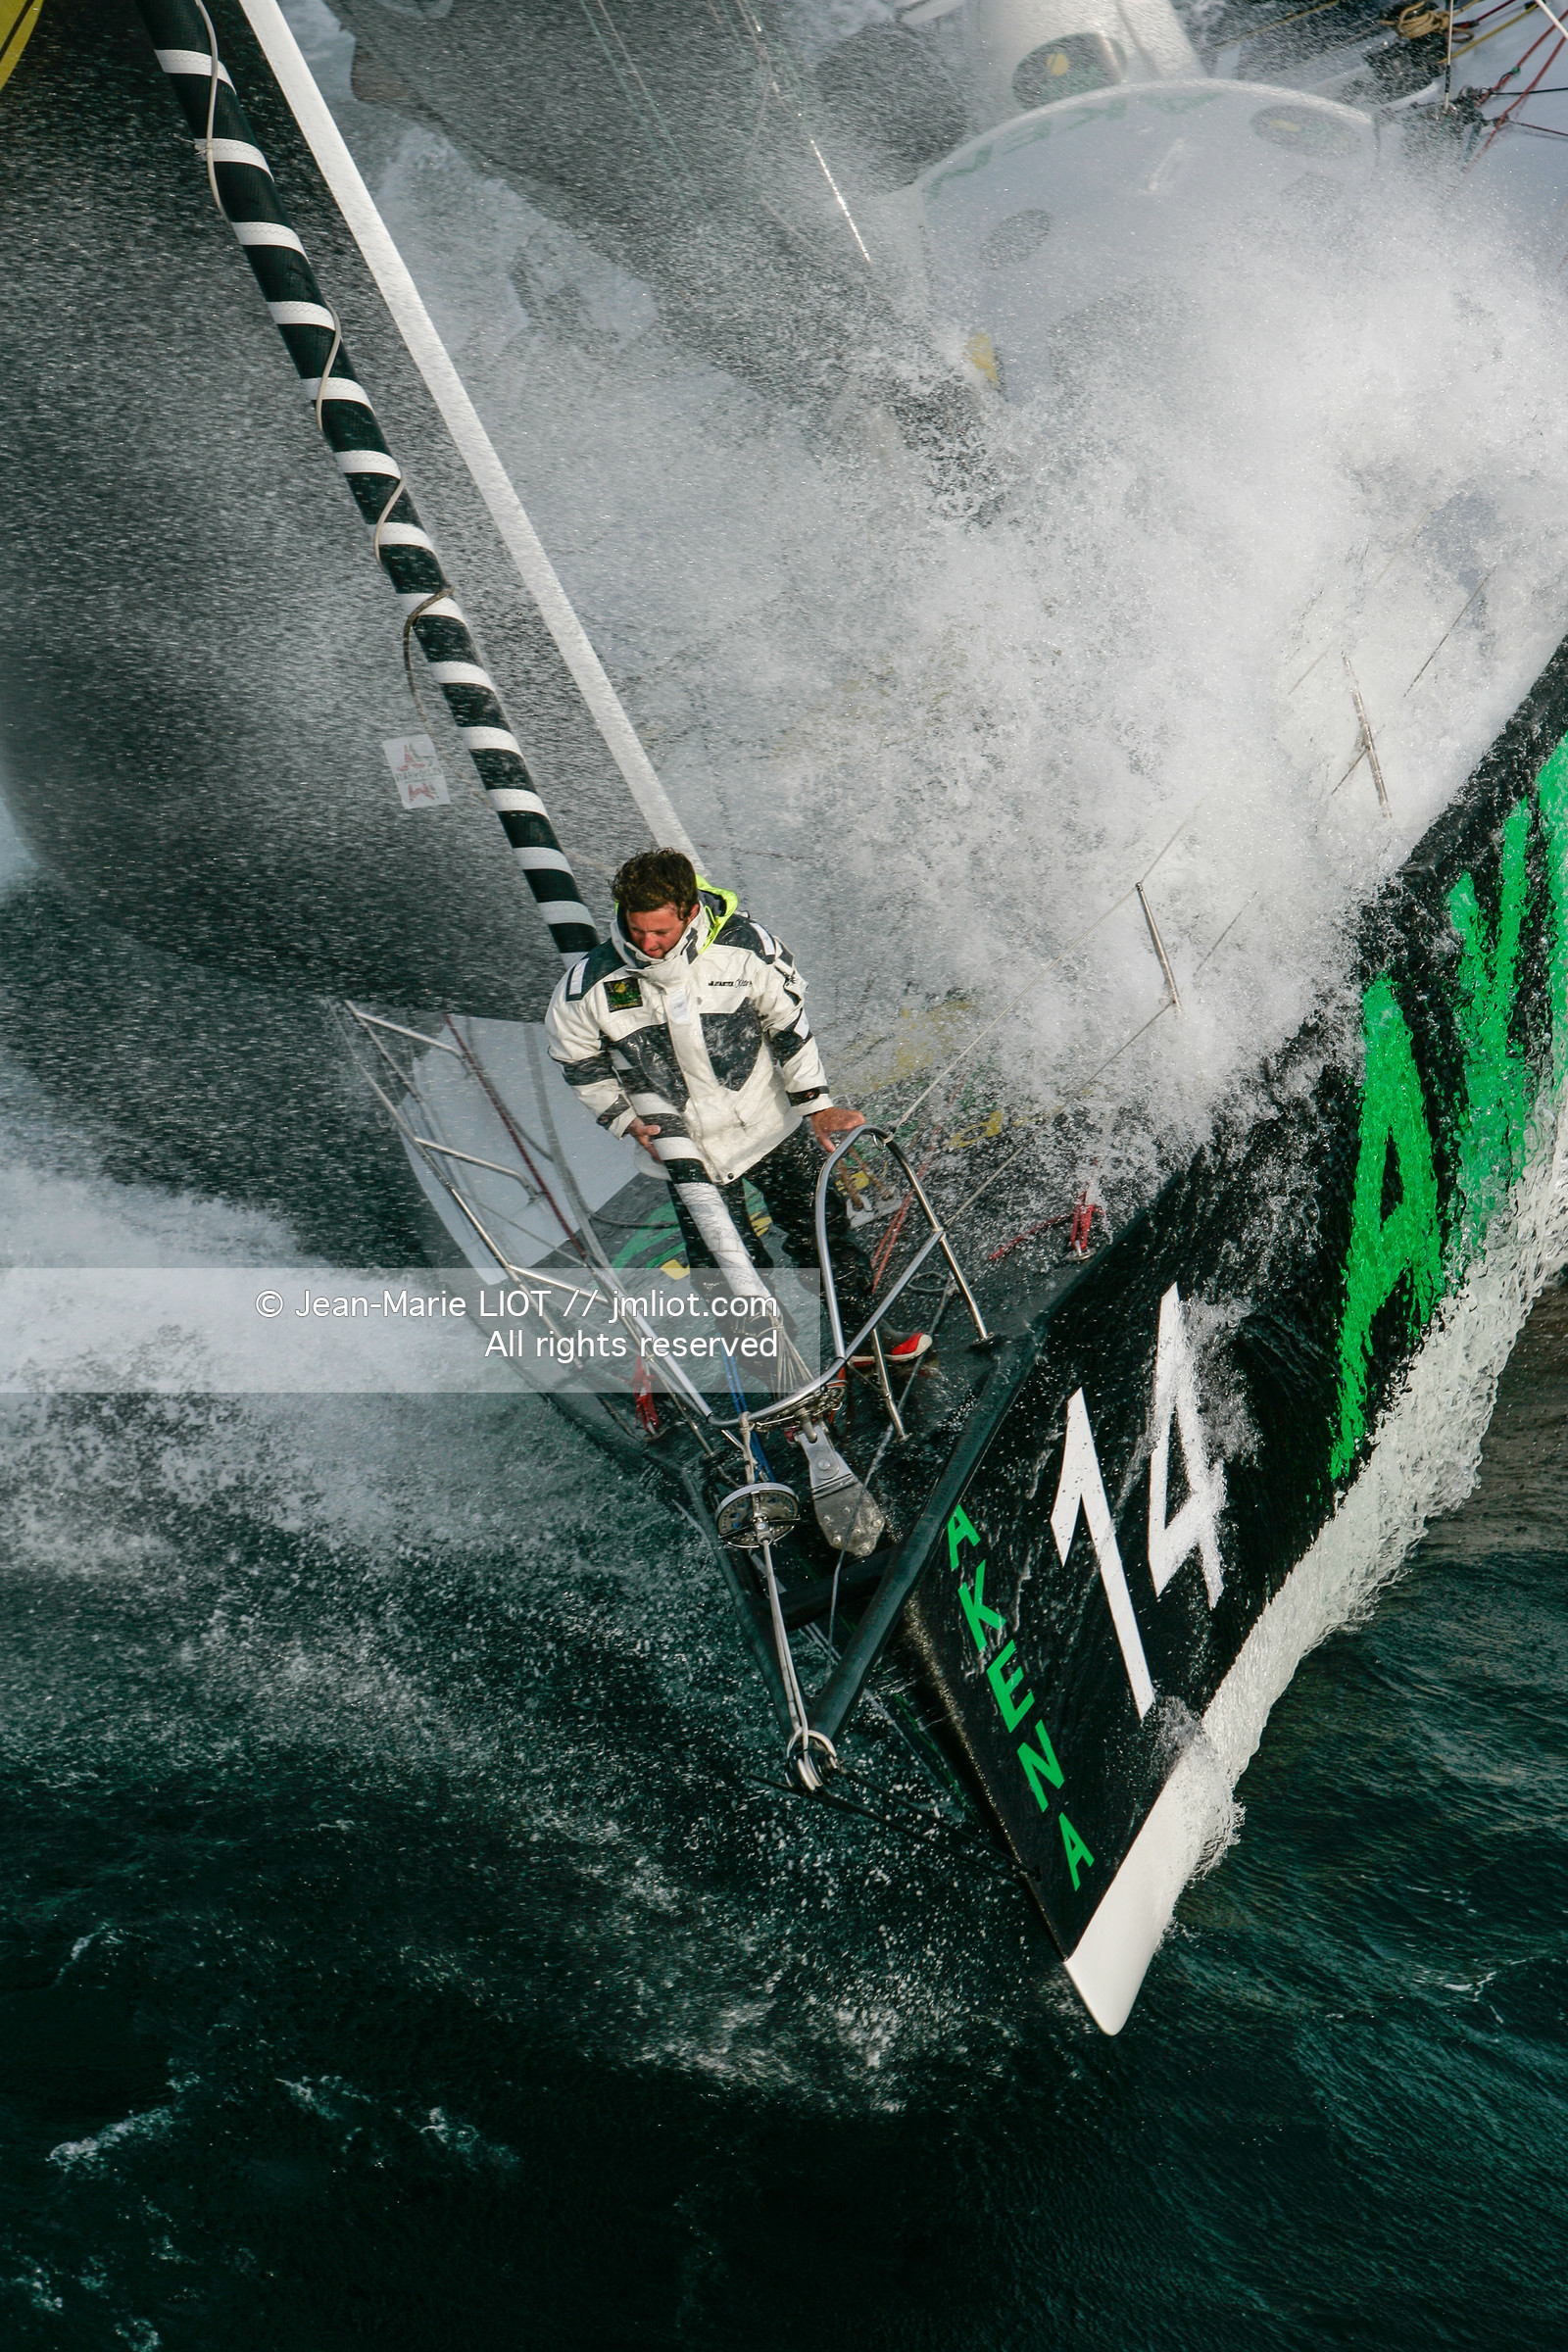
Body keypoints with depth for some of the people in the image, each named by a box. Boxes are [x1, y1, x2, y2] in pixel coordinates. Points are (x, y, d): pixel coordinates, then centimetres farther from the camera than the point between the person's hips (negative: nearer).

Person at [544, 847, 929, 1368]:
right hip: (681, 1145, -1)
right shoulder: (591, 984, -19)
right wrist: (626, 1120, -10)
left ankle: (860, 1335, 36)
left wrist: (816, 1103, -7)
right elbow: (578, 1061, -1)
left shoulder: (745, 946, -19)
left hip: (771, 1123, 1)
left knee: (823, 1229, 12)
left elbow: (788, 1025, -5)